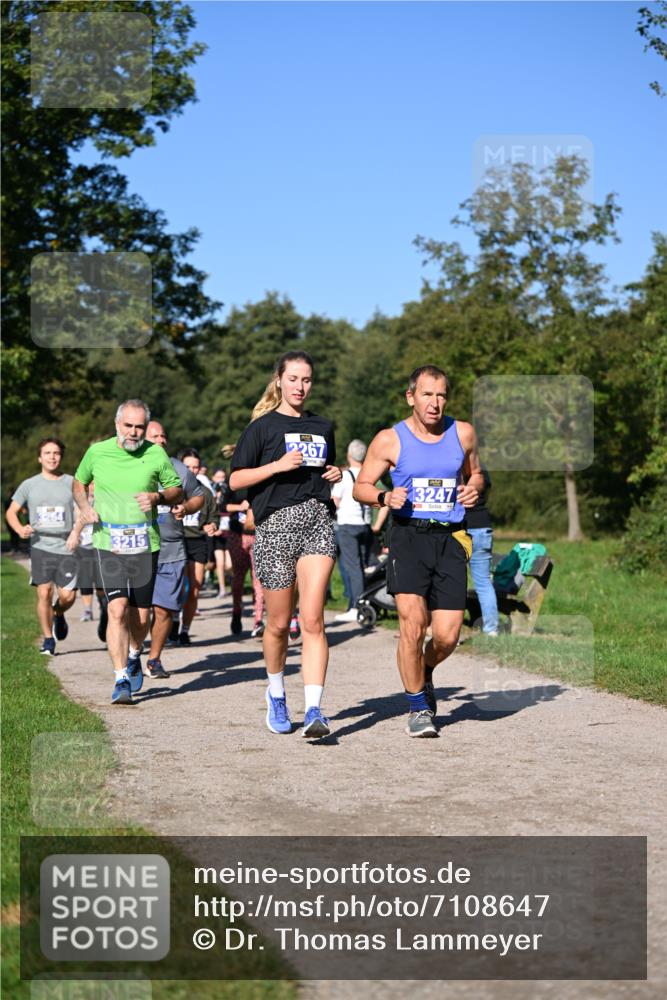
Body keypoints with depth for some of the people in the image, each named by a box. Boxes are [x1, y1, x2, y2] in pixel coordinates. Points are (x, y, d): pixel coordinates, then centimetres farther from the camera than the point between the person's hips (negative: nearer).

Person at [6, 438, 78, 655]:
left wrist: (75, 533, -14)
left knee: (68, 595, -6)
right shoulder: (29, 485, 8)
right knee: (44, 593, -8)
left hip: (66, 548, 0)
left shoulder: (71, 483, 6)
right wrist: (20, 529, -7)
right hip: (40, 547, 0)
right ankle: (47, 639, 6)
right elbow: (11, 511, 13)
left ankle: (59, 614, 30)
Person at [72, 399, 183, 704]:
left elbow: (177, 490, 9)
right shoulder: (97, 452, 2)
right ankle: (122, 679, -12)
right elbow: (79, 482, 19)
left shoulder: (156, 454, 0)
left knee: (140, 616, 8)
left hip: (145, 544, 1)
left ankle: (134, 656, 39)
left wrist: (158, 497, -12)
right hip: (109, 543, -1)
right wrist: (84, 507, 1)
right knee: (117, 609, -15)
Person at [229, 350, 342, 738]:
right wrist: (278, 466, -12)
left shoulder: (323, 427, 17)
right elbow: (236, 479, 0)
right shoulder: (263, 426, 4)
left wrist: (336, 475, 8)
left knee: (312, 619, -11)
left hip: (318, 520, 2)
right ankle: (276, 694, 31)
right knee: (279, 623, 6)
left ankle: (315, 710, -15)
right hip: (276, 523, -2)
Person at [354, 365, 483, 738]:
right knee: (413, 623, -16)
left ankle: (425, 674, 33)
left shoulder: (463, 433, 7)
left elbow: (475, 473, 24)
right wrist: (385, 497, -13)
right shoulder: (389, 440, 1)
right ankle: (418, 706, 4)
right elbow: (361, 487, 8)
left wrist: (474, 489, 1)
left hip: (450, 539, 2)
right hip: (409, 536, -2)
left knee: (447, 637, -3)